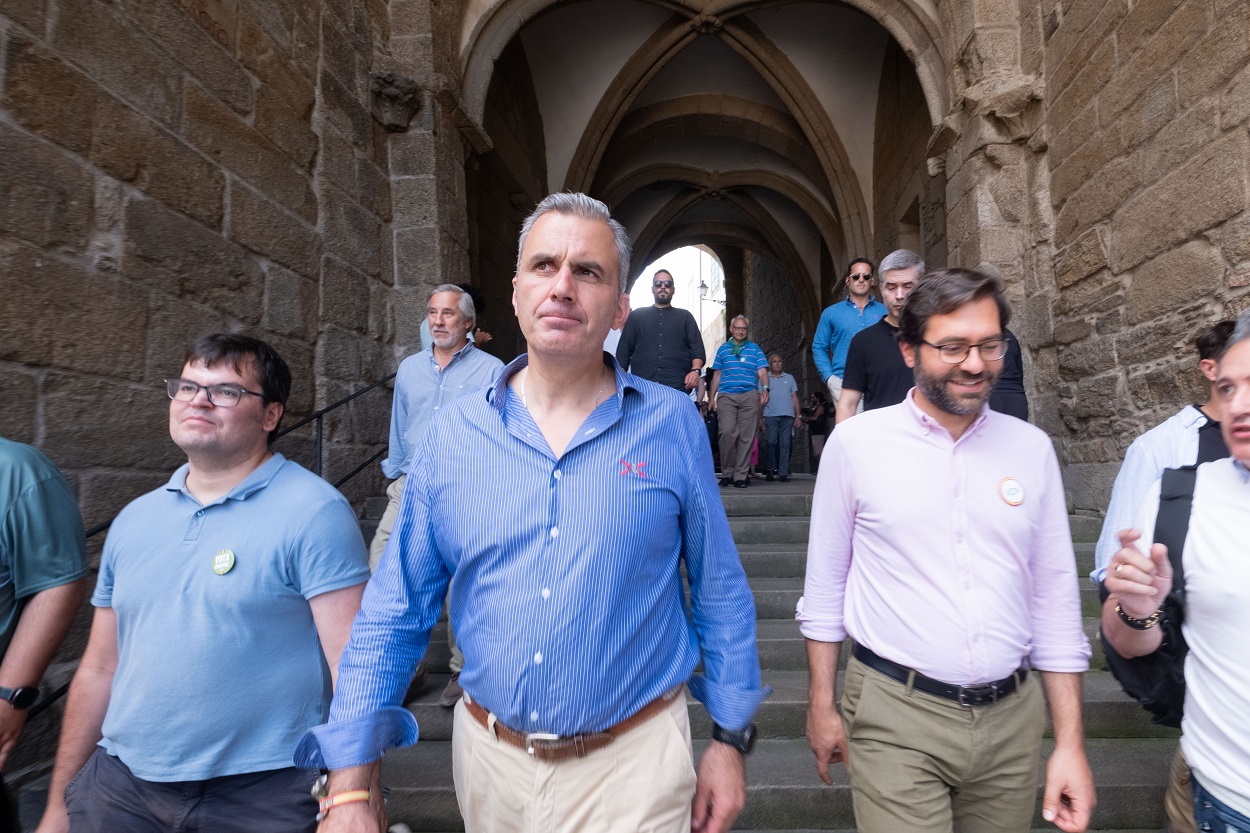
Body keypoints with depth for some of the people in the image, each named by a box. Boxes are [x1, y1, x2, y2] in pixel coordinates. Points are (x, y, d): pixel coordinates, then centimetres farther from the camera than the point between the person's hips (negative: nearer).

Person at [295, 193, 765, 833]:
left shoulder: (672, 424, -9)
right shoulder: (454, 435, -6)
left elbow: (720, 594, -1)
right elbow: (393, 613, -2)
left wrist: (730, 738, 1)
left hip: (631, 760, -3)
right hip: (488, 755, 4)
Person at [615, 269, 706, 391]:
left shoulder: (685, 317, 19)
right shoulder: (636, 316, 19)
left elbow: (697, 348, 9)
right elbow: (624, 351, 14)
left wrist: (695, 370, -11)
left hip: (678, 389, 0)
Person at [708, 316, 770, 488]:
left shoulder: (754, 349, 16)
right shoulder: (723, 349, 18)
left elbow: (762, 371, 6)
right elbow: (717, 375, 17)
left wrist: (765, 389, -12)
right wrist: (711, 397, 9)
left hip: (749, 396, 0)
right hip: (726, 396, 0)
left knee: (746, 436, -4)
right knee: (728, 432, -14)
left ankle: (741, 475, 1)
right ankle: (727, 472, -2)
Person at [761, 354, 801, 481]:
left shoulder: (789, 378, 19)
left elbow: (794, 397, 17)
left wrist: (798, 415, 8)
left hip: (787, 415, 2)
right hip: (771, 415, -2)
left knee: (785, 444, -2)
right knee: (771, 443, -7)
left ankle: (783, 473, -1)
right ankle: (770, 470, 7)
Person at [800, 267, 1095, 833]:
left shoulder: (1032, 448, 1)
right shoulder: (856, 442, -7)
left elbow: (1056, 600, 5)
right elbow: (825, 584, 0)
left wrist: (1070, 742, 4)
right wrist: (821, 706, 3)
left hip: (1013, 718, 3)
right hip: (896, 718, -3)